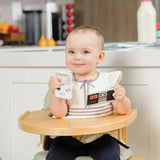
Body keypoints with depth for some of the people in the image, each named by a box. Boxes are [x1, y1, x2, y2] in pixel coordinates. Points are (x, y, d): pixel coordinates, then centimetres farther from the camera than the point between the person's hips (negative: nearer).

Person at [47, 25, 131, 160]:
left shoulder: (108, 80, -2)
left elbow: (123, 110, -3)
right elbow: (59, 113, -7)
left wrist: (121, 99, -24)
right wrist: (54, 93, -21)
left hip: (99, 137, -1)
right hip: (69, 138, 1)